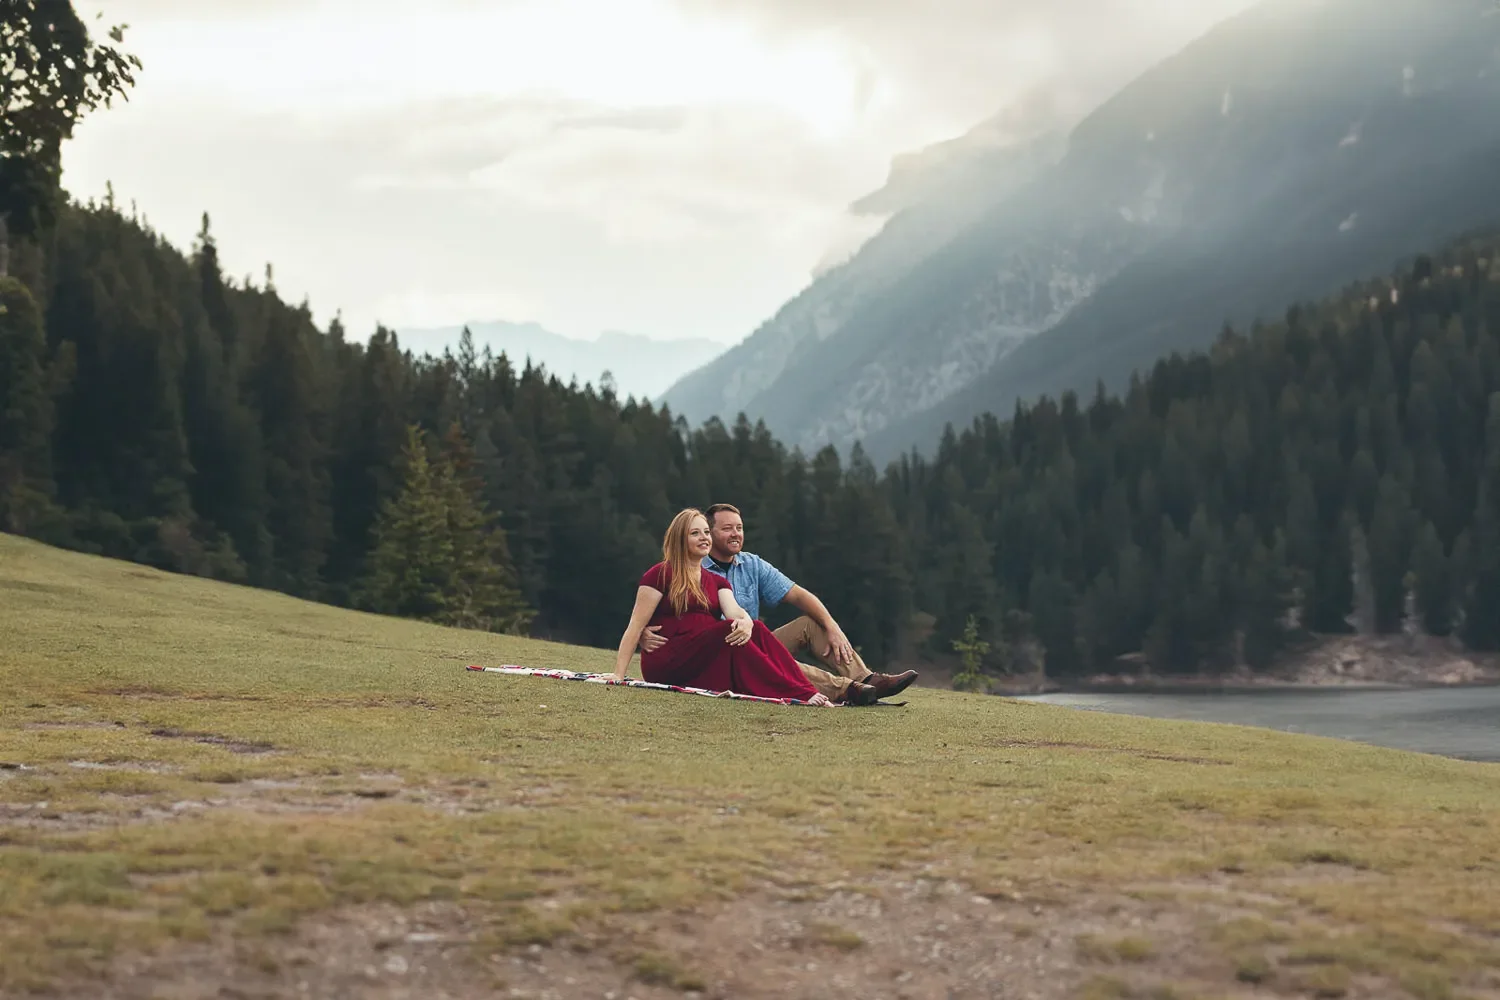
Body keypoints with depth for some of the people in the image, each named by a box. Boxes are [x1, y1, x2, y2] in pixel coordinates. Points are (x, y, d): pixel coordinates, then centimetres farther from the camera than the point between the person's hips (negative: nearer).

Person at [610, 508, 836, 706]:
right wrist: (619, 676, -16)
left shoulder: (717, 582, 19)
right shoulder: (661, 575, 1)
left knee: (756, 629, -20)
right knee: (727, 629, -29)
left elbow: (733, 610, -3)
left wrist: (746, 622, -28)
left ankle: (806, 689, -38)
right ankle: (802, 695, -40)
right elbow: (636, 626, -6)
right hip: (666, 666, -6)